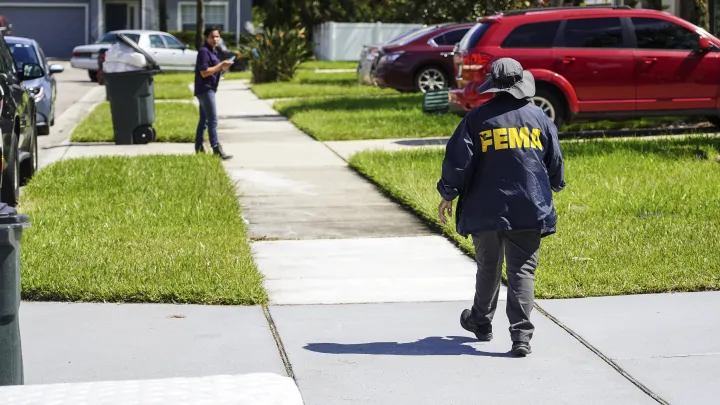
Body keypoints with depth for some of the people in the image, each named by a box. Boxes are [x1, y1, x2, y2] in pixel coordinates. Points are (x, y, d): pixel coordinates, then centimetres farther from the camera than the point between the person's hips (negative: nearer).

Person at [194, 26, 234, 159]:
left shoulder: (213, 51, 15)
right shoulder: (204, 51, -15)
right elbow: (204, 72, -21)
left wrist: (224, 67, 1)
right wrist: (221, 65, -19)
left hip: (209, 89, 10)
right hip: (205, 89, -10)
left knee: (204, 120, 15)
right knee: (213, 121, -11)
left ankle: (199, 148, 22)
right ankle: (216, 149, -11)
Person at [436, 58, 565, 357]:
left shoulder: (477, 118, -3)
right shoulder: (539, 117, 4)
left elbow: (458, 159, -6)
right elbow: (555, 162, 11)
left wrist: (448, 195, 7)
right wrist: (555, 186, 31)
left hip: (486, 209, 0)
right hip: (529, 209, 0)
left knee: (488, 267, 17)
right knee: (522, 271, -1)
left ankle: (481, 322, 36)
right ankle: (521, 335, -11)